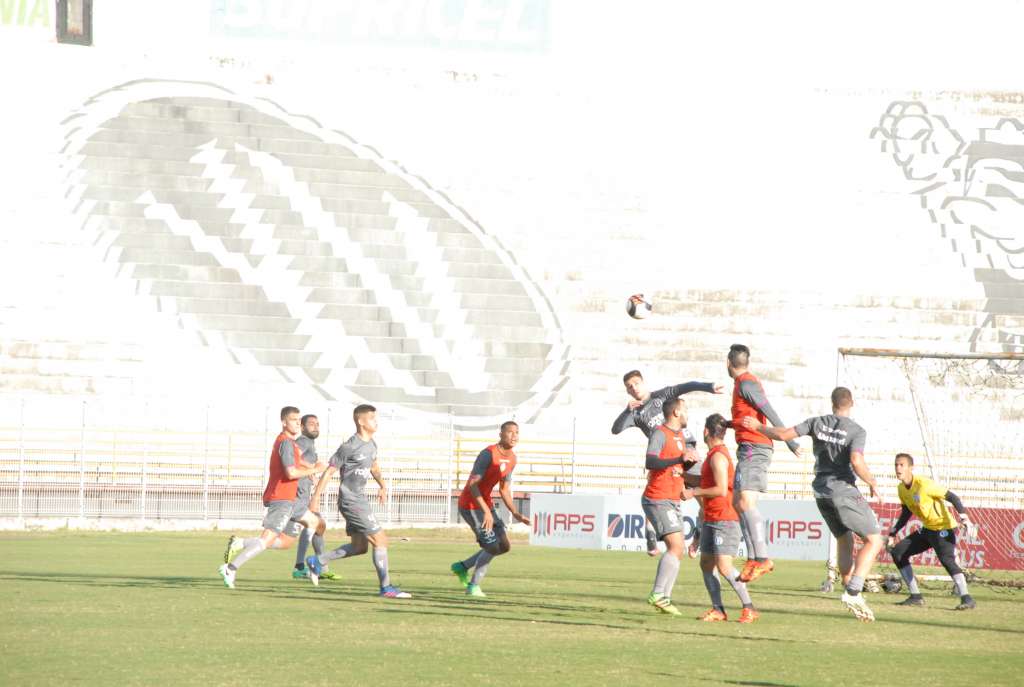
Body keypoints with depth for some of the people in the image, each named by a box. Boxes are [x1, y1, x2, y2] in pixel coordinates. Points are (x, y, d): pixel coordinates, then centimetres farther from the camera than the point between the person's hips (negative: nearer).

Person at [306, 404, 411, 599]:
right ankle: (386, 588, -5)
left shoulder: (371, 444, 9)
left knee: (359, 547, 15)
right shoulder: (349, 447, -17)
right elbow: (329, 472, -14)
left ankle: (317, 562, 25)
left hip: (360, 499, 9)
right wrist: (316, 498, -13)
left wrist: (382, 485, 15)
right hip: (351, 501, -9)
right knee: (380, 540, -9)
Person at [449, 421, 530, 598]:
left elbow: (504, 490, 17)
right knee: (493, 546, -11)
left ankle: (462, 566, 19)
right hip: (470, 506, -9)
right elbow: (473, 484, -25)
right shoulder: (488, 454, -21)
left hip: (485, 504, 9)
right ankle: (473, 587, 6)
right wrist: (486, 511, -32)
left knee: (504, 546, 5)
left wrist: (516, 514, 6)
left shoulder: (512, 459, 7)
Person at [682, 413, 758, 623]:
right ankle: (718, 610, 7)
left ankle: (749, 608, -11)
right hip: (711, 519, 10)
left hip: (724, 520, -10)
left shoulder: (718, 456, -15)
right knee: (706, 564, 6)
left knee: (724, 567, -15)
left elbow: (721, 489, -21)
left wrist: (694, 492, -14)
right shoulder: (714, 454, 16)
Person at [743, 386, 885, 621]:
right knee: (874, 540, -2)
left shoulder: (817, 423, 5)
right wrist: (872, 484, -8)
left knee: (844, 540, 21)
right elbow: (856, 461, -24)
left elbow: (784, 435, 1)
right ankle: (853, 592, -17)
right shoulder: (856, 431, -10)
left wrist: (758, 427, 17)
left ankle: (852, 595, 16)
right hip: (844, 491, -6)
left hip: (821, 492, 6)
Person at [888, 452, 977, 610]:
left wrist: (964, 517, -37)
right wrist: (892, 534, 15)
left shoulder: (924, 484, -23)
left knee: (946, 559, -31)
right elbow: (906, 513, 17)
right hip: (927, 529, 9)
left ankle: (967, 599, -31)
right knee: (898, 552, 3)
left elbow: (951, 497, -24)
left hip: (944, 528, -9)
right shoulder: (901, 489, 2)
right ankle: (916, 597, 8)